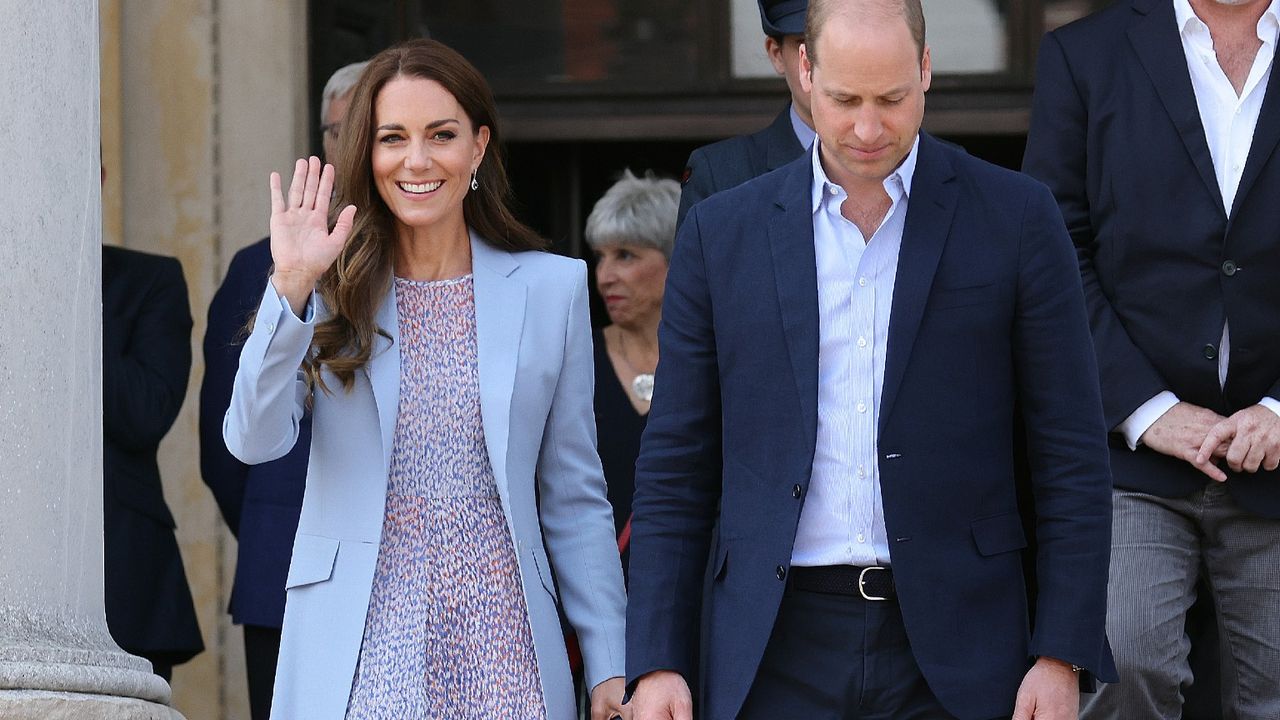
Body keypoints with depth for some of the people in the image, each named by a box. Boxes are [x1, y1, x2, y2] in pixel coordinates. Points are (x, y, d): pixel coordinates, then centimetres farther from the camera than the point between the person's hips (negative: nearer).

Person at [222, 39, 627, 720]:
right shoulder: (334, 290, 6)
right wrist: (291, 287, -17)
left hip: (499, 642, 1)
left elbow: (574, 498, 9)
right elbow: (254, 441, -8)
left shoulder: (551, 288, 7)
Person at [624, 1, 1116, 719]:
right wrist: (656, 661, 2)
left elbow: (1073, 460, 2)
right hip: (777, 659, 1)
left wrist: (1062, 657, -5)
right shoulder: (721, 233, 7)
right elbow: (676, 466, 9)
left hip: (951, 658, -1)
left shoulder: (1015, 219, 2)